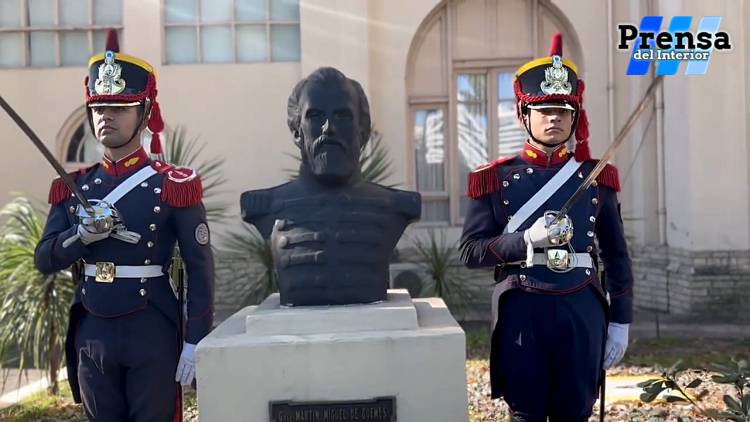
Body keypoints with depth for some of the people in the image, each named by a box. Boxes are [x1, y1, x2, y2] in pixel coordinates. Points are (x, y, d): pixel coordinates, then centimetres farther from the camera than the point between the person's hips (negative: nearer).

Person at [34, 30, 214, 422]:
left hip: (152, 333, -4)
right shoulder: (73, 186, 7)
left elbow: (200, 268, -7)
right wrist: (84, 235, -15)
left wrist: (195, 341, -11)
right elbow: (44, 260, 5)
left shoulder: (173, 185, -7)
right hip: (91, 334, 5)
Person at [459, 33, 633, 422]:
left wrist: (620, 322, 5)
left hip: (582, 309, 2)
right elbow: (470, 251, -3)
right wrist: (527, 239, -17)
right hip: (522, 310, -2)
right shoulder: (496, 179, 0)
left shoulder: (596, 177, 7)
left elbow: (616, 256, 9)